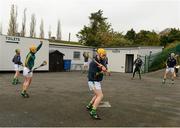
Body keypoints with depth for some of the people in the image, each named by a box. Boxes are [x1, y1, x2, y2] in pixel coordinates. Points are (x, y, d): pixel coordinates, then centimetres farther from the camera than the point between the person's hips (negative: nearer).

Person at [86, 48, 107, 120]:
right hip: (93, 82, -9)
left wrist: (101, 66, -32)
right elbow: (95, 75, -23)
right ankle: (93, 112, -19)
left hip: (97, 82, 10)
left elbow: (105, 69, -13)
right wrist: (102, 71, -15)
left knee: (97, 95, 24)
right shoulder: (93, 63, -21)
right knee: (100, 96, -18)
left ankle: (89, 106, 39)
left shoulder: (102, 61, 3)